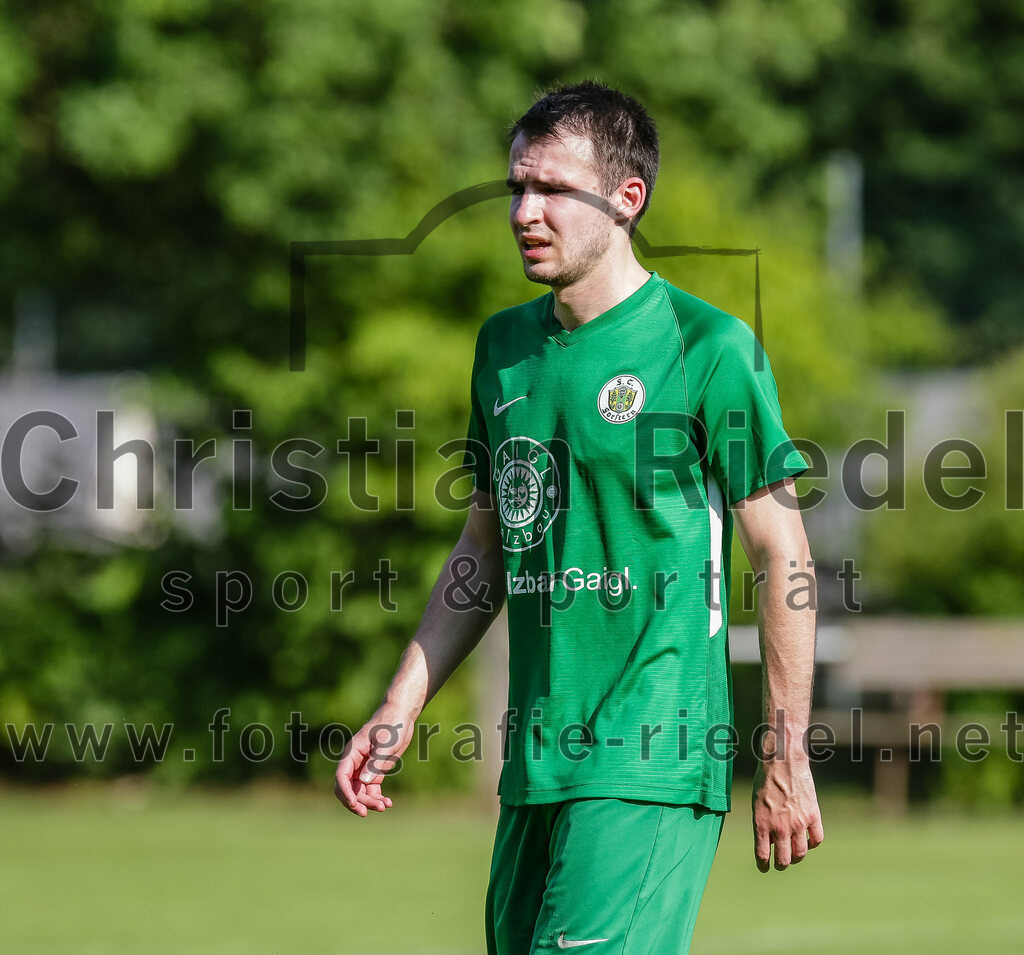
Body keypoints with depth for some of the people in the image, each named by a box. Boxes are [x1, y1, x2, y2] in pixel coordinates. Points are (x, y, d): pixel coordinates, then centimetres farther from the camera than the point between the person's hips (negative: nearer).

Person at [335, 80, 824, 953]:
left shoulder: (710, 347, -7)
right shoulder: (505, 344, 13)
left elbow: (781, 555, -5)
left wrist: (787, 760, -6)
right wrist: (401, 709, 16)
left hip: (652, 764, -7)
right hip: (535, 764, 7)